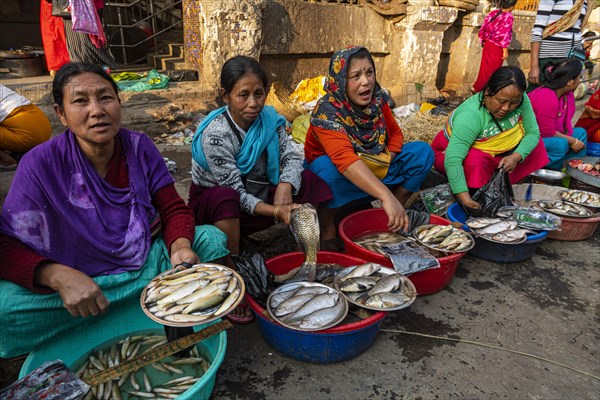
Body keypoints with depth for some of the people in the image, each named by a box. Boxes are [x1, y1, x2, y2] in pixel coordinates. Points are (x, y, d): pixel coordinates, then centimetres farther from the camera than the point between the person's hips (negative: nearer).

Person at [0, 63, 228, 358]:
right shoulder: (41, 164, -14)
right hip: (82, 281, -1)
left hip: (150, 261, 2)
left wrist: (180, 246, -26)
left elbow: (173, 209, -4)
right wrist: (59, 276, -34)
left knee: (213, 239, -16)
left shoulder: (139, 147, -6)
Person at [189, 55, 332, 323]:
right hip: (214, 205, -5)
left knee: (308, 182, -10)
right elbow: (235, 192, -28)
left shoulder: (267, 118, -8)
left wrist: (285, 186, -30)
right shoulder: (214, 133, -27)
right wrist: (276, 211, -40)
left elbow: (292, 156, -9)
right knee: (224, 199, -40)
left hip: (258, 198, 6)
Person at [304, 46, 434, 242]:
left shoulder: (377, 99, -10)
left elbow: (395, 134, 6)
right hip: (339, 174, -5)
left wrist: (386, 160, -15)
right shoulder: (326, 112, -28)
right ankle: (328, 230, -14)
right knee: (330, 168, -39)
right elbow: (345, 160, -44)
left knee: (422, 152, -8)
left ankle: (391, 216, -3)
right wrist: (387, 196, -54)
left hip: (375, 169, 6)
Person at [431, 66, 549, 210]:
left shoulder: (521, 100, -19)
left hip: (493, 155, 7)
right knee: (474, 161, -36)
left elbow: (533, 133, -9)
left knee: (534, 143, -3)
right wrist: (464, 198, -50)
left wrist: (516, 156, -28)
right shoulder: (471, 115, -35)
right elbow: (453, 160, -43)